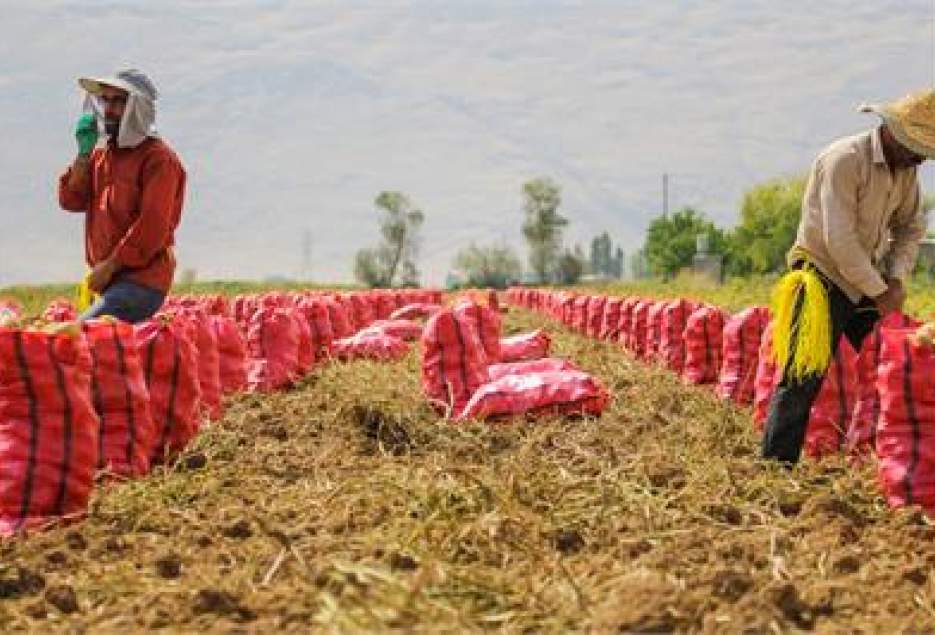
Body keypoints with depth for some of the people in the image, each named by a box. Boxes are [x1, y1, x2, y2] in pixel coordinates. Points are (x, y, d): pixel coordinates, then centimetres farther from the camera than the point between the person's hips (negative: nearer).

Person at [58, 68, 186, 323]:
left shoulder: (157, 158, -9)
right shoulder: (100, 155, 16)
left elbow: (153, 225, -16)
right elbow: (70, 201, 9)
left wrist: (111, 265, -15)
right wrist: (84, 153, -1)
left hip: (142, 279, -8)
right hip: (109, 278, 8)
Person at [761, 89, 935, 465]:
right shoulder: (844, 160, -22)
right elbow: (839, 241, -25)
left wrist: (897, 279, -4)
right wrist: (879, 292, -18)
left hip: (870, 282, 8)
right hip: (824, 277, -8)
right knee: (803, 378, -9)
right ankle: (775, 465, -3)